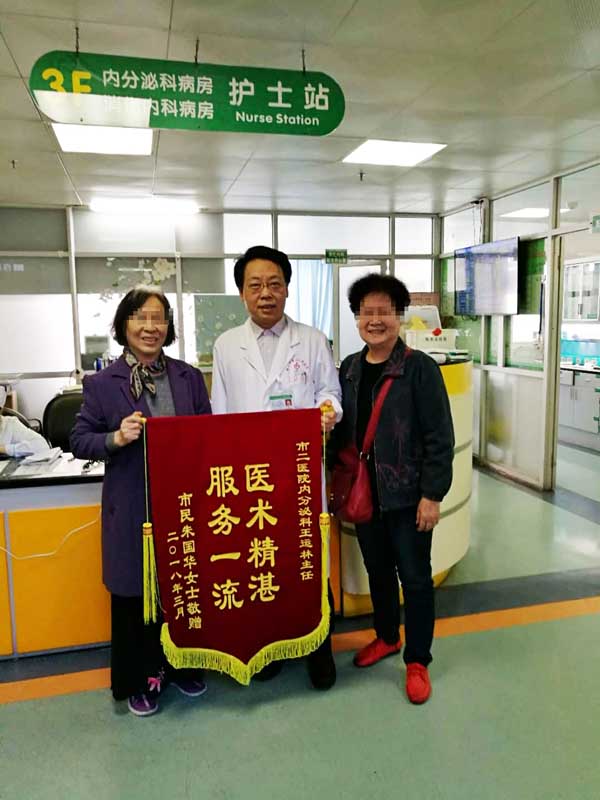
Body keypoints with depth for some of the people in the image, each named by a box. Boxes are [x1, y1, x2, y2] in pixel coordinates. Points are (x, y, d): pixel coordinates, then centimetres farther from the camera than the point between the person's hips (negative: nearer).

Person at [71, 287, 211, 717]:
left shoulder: (190, 377, 4)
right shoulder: (101, 383, -4)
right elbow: (79, 441, -1)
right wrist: (115, 438, -20)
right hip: (133, 508, -2)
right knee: (135, 593, 10)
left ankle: (184, 667, 38)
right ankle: (140, 681, 32)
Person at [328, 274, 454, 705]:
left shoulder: (420, 368, -11)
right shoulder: (349, 368, 5)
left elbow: (440, 436, -12)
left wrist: (432, 494, -14)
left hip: (406, 494, -5)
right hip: (362, 491, 5)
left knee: (415, 577, 8)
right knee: (377, 570, 19)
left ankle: (417, 661, 25)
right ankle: (386, 637, 41)